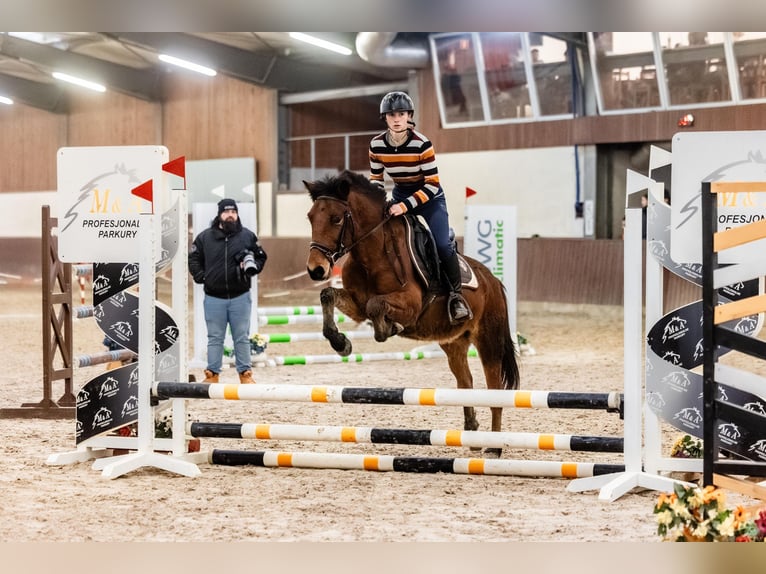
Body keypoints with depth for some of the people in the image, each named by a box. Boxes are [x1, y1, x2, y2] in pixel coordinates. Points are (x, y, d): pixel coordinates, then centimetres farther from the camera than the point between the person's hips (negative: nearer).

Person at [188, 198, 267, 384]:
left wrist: (252, 267, -8)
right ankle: (212, 374, 12)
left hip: (240, 297, 0)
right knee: (215, 338, 6)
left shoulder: (248, 236, 3)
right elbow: (193, 259, 10)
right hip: (214, 298, 0)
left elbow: (261, 257, 12)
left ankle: (245, 374, 12)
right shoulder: (205, 237, 2)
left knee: (242, 338, 5)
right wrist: (201, 277, -4)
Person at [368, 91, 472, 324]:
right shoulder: (377, 145, -12)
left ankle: (456, 294, -6)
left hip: (429, 198, -4)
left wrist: (405, 206, -32)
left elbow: (432, 185, -23)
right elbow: (375, 179, 2)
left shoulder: (422, 144, -25)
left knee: (442, 244, -20)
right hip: (400, 196, 5)